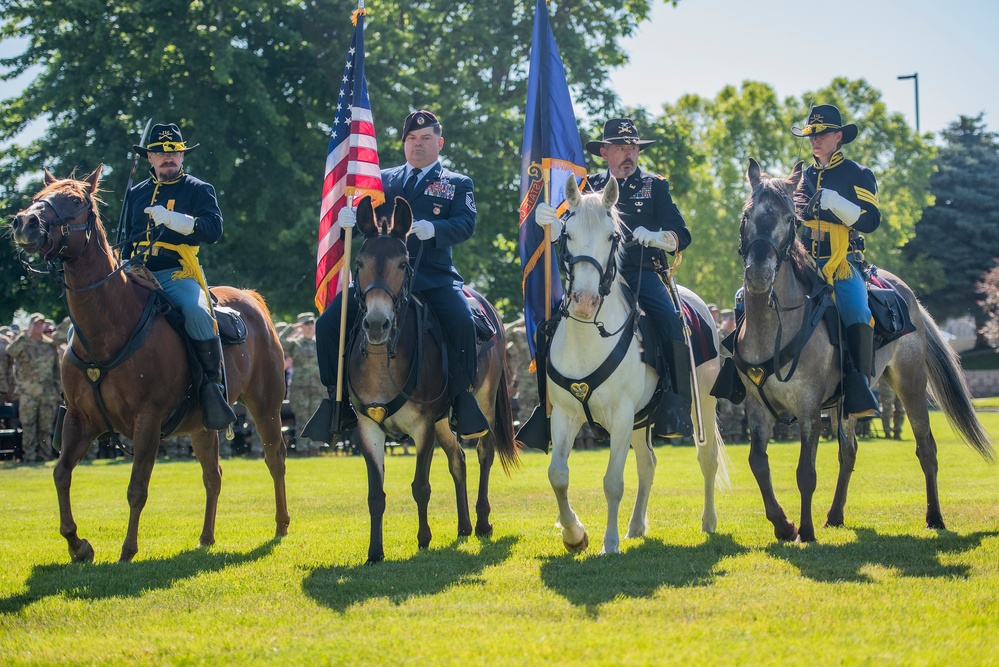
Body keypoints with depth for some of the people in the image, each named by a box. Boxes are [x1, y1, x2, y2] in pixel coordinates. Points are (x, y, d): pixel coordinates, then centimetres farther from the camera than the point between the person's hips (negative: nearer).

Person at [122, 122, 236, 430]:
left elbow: (214, 229, -9)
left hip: (177, 274, -5)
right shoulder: (136, 193, 22)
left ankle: (213, 384, -25)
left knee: (197, 312, -36)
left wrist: (171, 219, -20)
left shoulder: (198, 190, 8)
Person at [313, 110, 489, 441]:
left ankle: (462, 400, -10)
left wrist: (433, 228, -23)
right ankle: (339, 402, 0)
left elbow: (465, 224, -2)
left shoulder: (458, 184, 15)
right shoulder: (384, 179, 24)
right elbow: (363, 211, 13)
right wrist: (348, 215, -13)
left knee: (462, 323, -28)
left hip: (433, 275, -2)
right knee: (328, 323, -12)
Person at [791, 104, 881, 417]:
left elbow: (871, 221, -6)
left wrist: (836, 203, -20)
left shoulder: (858, 175, 5)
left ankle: (859, 387, -30)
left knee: (856, 312, -33)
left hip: (843, 264, -5)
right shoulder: (803, 178, 20)